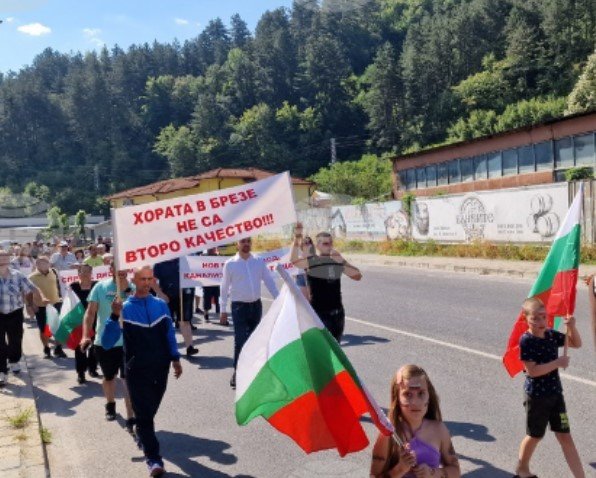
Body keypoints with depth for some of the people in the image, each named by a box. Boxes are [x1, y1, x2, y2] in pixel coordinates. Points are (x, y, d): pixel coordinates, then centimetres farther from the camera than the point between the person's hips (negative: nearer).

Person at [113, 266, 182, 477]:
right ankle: (153, 459, 1)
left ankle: (143, 435, 44)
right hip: (137, 370, -3)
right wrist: (114, 316, -27)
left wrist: (175, 359, 12)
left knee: (151, 410, 18)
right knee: (143, 413, -3)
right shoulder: (125, 308, -7)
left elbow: (169, 333, 12)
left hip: (160, 368, 3)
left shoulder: (160, 305, 4)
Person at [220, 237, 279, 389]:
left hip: (256, 305, 4)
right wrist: (223, 309, -1)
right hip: (239, 306, -4)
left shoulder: (259, 262, 2)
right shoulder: (230, 264, -6)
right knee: (240, 340, -10)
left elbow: (269, 281, 5)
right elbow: (225, 287, -2)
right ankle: (237, 372, 2)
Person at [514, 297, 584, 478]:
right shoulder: (526, 341, -19)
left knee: (565, 436, 7)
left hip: (555, 393, 5)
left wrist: (572, 326, -9)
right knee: (535, 436, 14)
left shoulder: (551, 335, -1)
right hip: (537, 396, -5)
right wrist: (558, 362, -22)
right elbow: (532, 371, -24)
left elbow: (576, 343, 10)